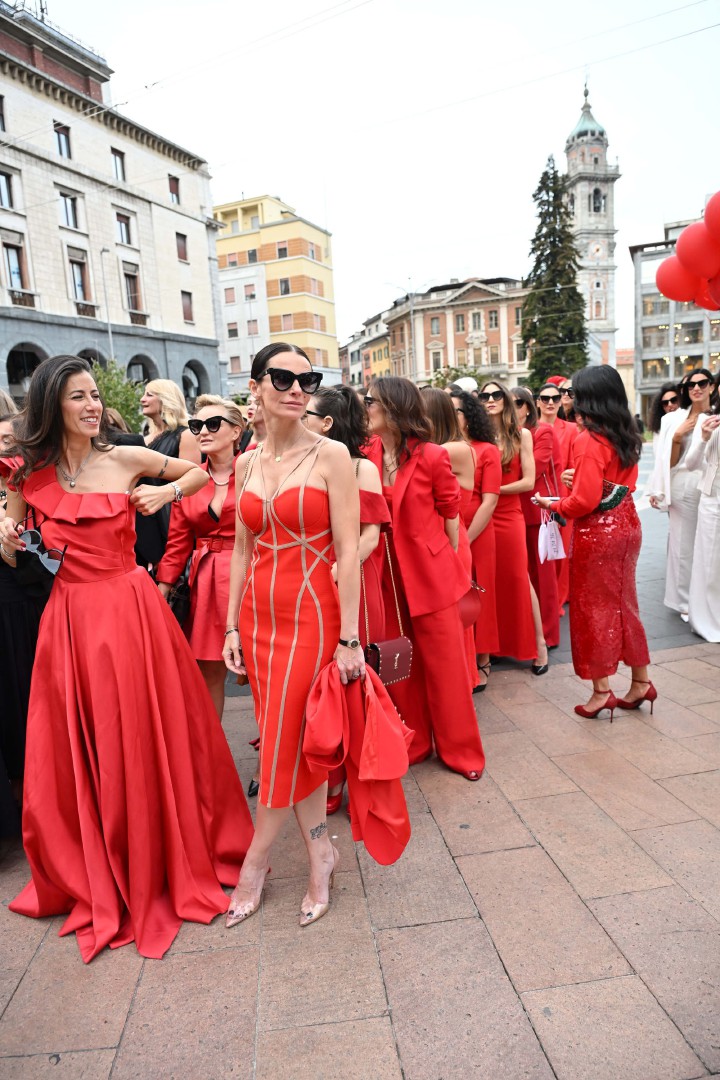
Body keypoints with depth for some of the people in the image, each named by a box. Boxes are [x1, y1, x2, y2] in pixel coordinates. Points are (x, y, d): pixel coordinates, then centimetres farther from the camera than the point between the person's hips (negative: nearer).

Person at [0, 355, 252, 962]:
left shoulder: (127, 460, 0)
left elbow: (200, 473, 14)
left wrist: (167, 491, -4)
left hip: (131, 611, -1)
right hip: (69, 621, 2)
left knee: (147, 742, 7)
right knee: (75, 753, 10)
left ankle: (169, 862, 30)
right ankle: (93, 877, 34)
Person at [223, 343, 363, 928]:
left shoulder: (331, 455, -8)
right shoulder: (247, 463, 8)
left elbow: (348, 550, -12)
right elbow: (242, 548, 10)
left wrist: (348, 637, -14)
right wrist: (232, 627, 7)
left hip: (312, 612, -5)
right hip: (259, 614, 5)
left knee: (287, 743, 3)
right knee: (288, 741, 11)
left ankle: (256, 862, 26)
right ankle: (321, 852, 30)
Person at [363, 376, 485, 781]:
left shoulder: (432, 457, -9)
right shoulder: (366, 457, 0)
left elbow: (450, 515, 0)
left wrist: (449, 564, 5)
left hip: (430, 573, -3)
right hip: (385, 576, 4)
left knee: (445, 664, 6)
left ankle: (461, 749, 25)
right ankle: (413, 743, 32)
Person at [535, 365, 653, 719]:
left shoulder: (589, 441, -19)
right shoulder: (627, 436, 5)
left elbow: (585, 501, -22)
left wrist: (552, 504, -5)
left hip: (596, 532, -8)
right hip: (626, 526, 8)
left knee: (593, 609, 5)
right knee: (622, 604, 18)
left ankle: (601, 691, 14)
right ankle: (640, 681, 27)